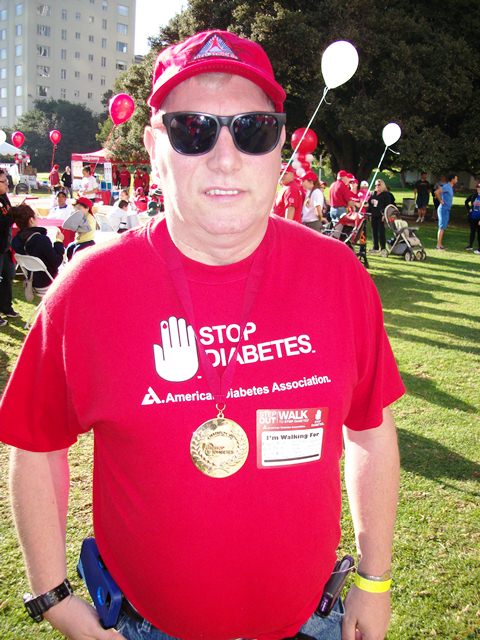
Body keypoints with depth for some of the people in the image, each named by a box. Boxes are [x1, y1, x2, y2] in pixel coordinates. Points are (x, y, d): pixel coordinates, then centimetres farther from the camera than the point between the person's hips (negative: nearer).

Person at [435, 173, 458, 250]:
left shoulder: (450, 187, 13)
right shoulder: (446, 186, -17)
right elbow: (436, 192, -31)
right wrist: (440, 201, -19)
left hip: (447, 209, 10)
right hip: (444, 209, -10)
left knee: (443, 227, 12)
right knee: (442, 227, -7)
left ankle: (440, 244, 17)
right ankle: (439, 245, -4)